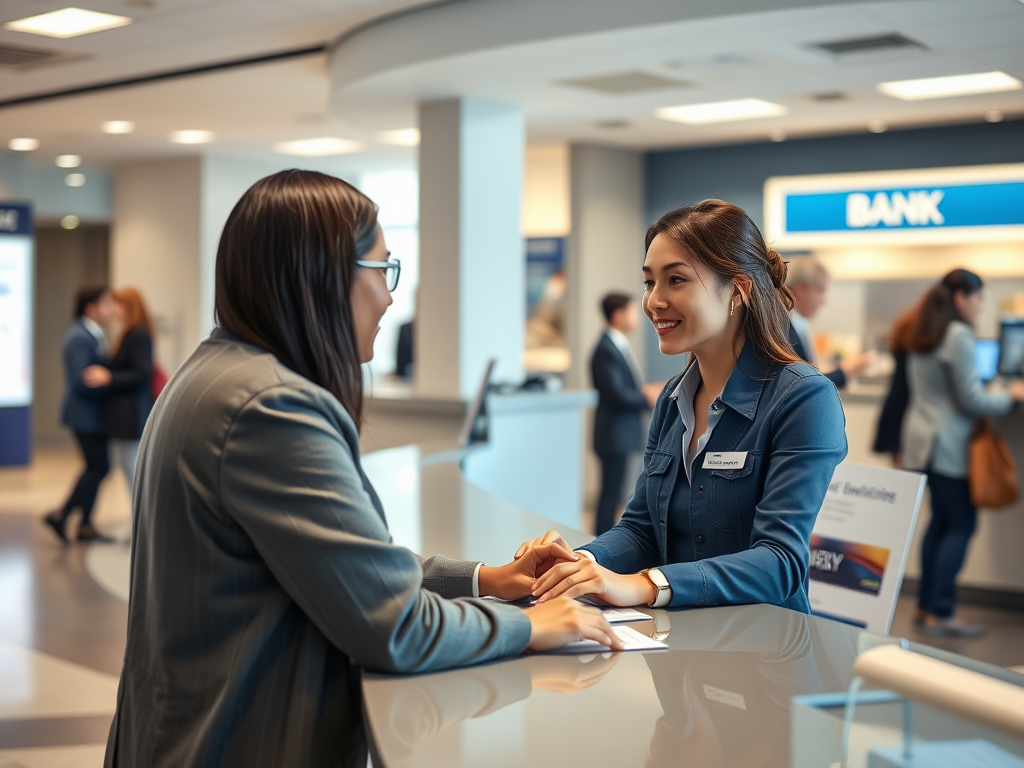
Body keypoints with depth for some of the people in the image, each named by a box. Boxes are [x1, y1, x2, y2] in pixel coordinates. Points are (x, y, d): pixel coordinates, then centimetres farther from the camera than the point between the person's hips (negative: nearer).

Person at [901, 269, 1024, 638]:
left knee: (940, 521, 14)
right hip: (947, 444, -9)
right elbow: (971, 399, -15)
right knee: (961, 525, -4)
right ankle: (940, 614, -4)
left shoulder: (923, 336, 14)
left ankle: (925, 606, 17)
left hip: (922, 437, 9)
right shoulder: (959, 336, -15)